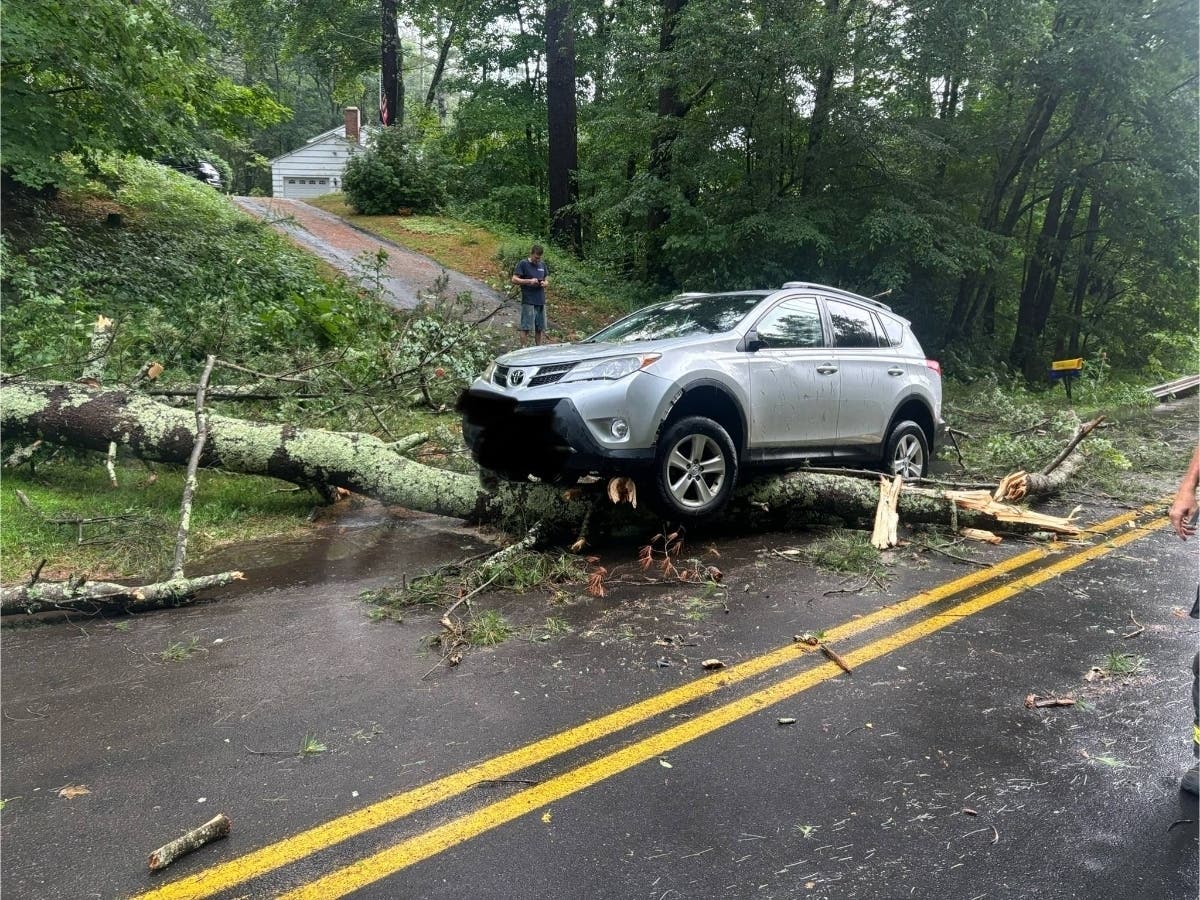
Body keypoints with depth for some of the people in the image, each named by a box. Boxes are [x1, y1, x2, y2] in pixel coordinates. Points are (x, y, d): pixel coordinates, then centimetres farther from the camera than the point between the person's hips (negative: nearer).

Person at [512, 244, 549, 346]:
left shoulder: (542, 264, 14)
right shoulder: (523, 264, -3)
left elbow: (547, 279, 22)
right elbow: (514, 279, -7)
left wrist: (545, 283, -2)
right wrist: (529, 281, -18)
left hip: (541, 301, 6)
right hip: (528, 302, -6)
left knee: (539, 328, 10)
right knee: (526, 328, -7)